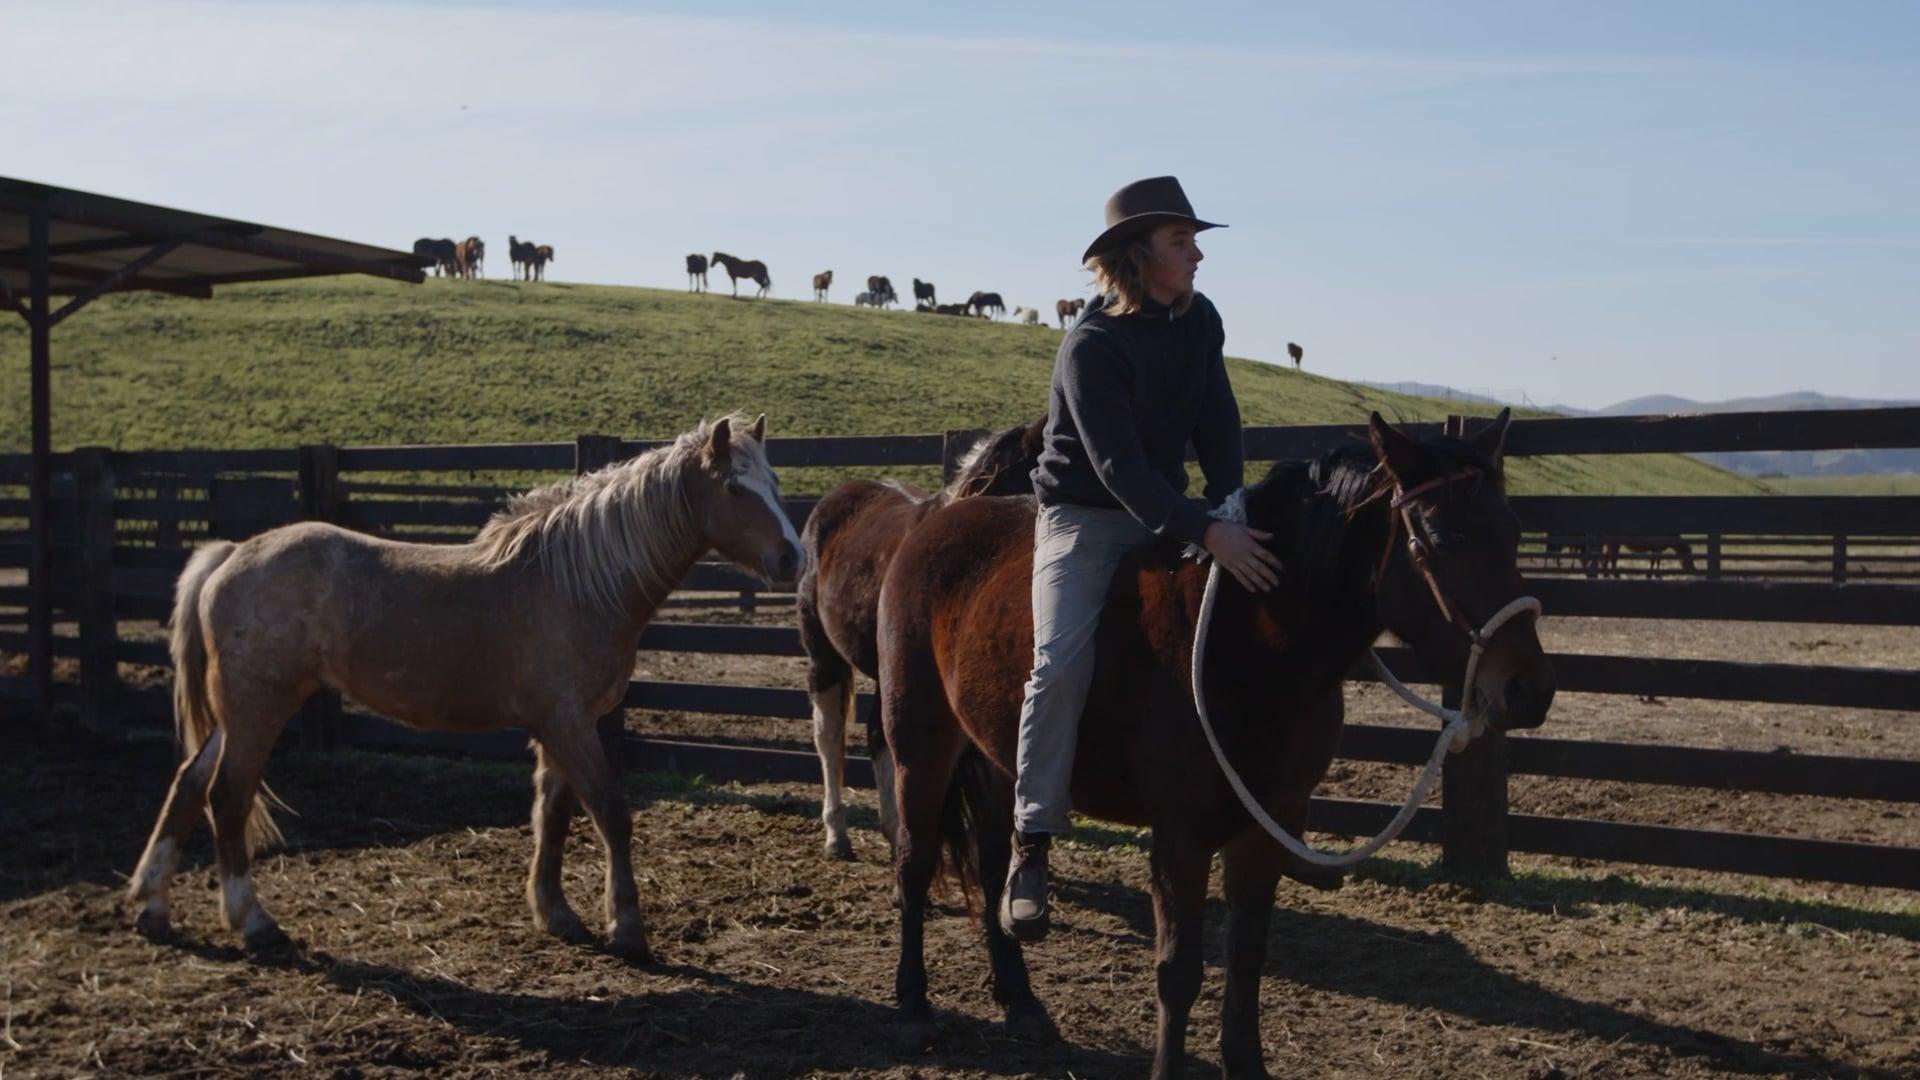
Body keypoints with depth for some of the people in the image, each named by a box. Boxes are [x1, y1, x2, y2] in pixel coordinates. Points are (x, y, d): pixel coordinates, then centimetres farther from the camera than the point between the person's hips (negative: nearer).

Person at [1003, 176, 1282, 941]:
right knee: (1062, 660, -25)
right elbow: (1118, 464, -27)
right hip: (1085, 515, -7)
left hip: (1165, 511, 7)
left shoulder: (1199, 321, 3)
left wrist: (1228, 509, -12)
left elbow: (1217, 427, 5)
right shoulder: (1090, 348, -19)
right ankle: (1030, 849, -20)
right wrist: (1207, 535, -36)